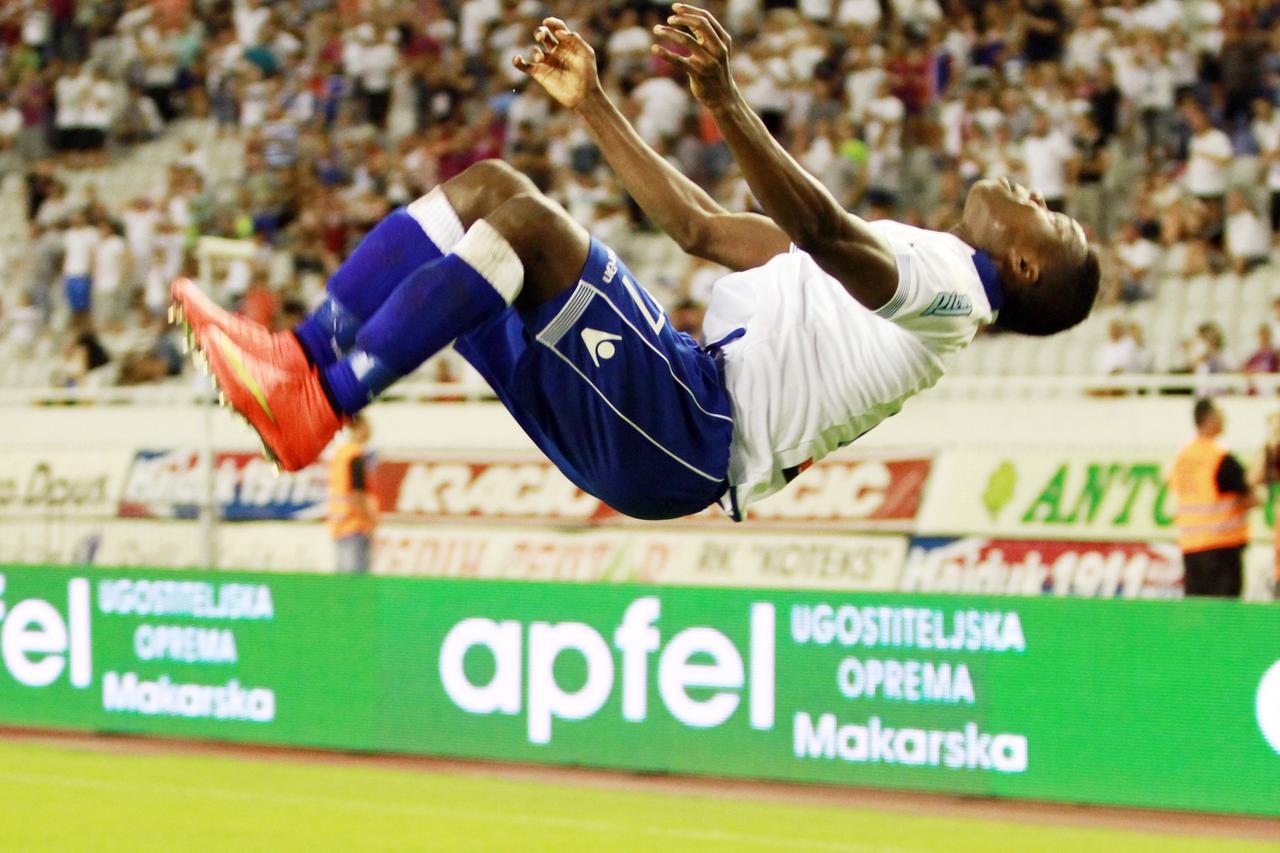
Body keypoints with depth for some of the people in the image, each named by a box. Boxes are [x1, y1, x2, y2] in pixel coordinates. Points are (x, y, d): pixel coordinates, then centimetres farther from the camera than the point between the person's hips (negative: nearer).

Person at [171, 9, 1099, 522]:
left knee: (523, 215, -24)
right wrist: (593, 103, 31)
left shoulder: (948, 279, 1)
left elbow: (824, 231, -23)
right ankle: (298, 359, -11)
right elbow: (698, 225, 34)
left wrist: (726, 101, -39)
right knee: (485, 185, 1)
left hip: (688, 436, -9)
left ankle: (318, 405, -26)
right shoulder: (897, 254, 31)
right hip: (650, 427, 9)